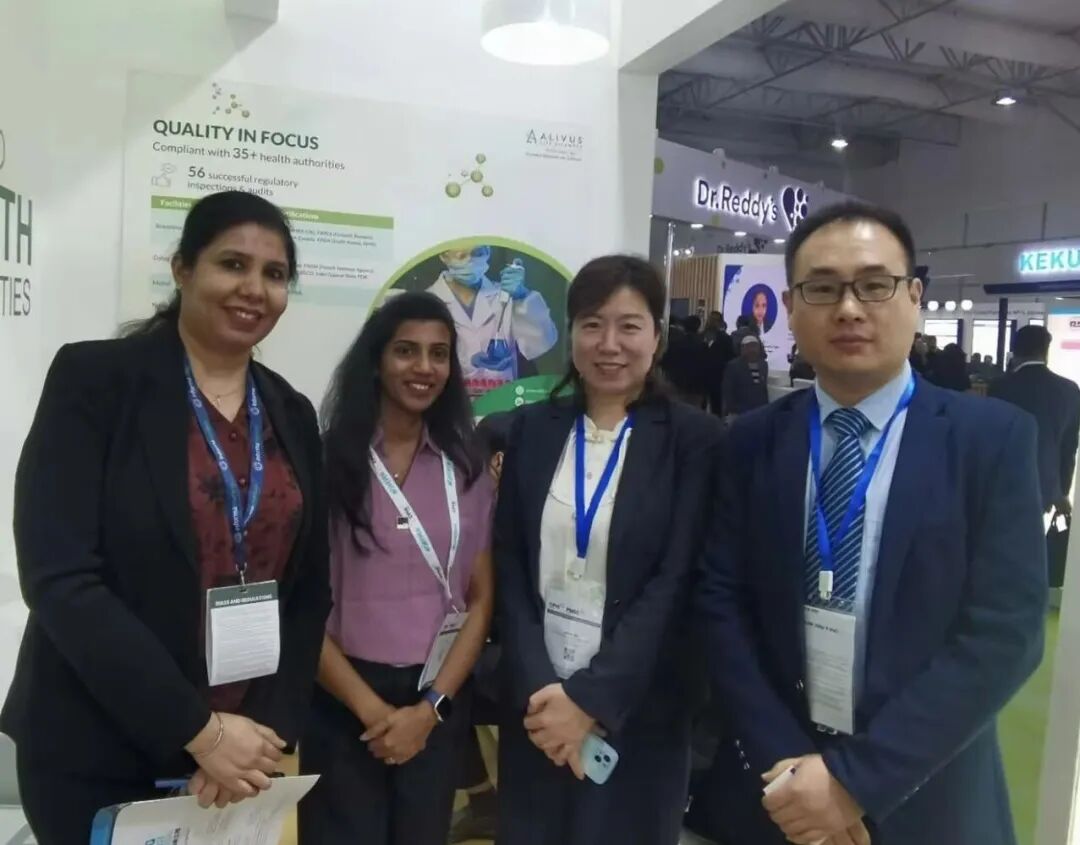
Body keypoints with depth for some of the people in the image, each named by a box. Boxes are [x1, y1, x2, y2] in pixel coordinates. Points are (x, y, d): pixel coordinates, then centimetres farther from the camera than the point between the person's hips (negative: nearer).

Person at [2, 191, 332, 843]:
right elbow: (60, 577, -17)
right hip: (97, 755, -4)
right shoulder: (94, 378, -9)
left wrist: (270, 729, -8)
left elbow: (309, 588, 5)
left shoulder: (292, 415, 5)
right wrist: (200, 730, -18)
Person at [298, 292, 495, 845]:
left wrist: (430, 706, -7)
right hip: (343, 700, -3)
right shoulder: (327, 460, -7)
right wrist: (370, 706, -11)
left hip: (438, 702, 3)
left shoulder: (467, 471, 3)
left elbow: (482, 600, 3)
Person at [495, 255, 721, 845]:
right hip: (536, 700, 3)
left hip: (637, 710, -2)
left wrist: (590, 699, -15)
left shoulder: (694, 438, -7)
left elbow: (674, 583, -12)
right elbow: (509, 569, 0)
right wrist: (538, 689, -10)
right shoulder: (533, 428, 2)